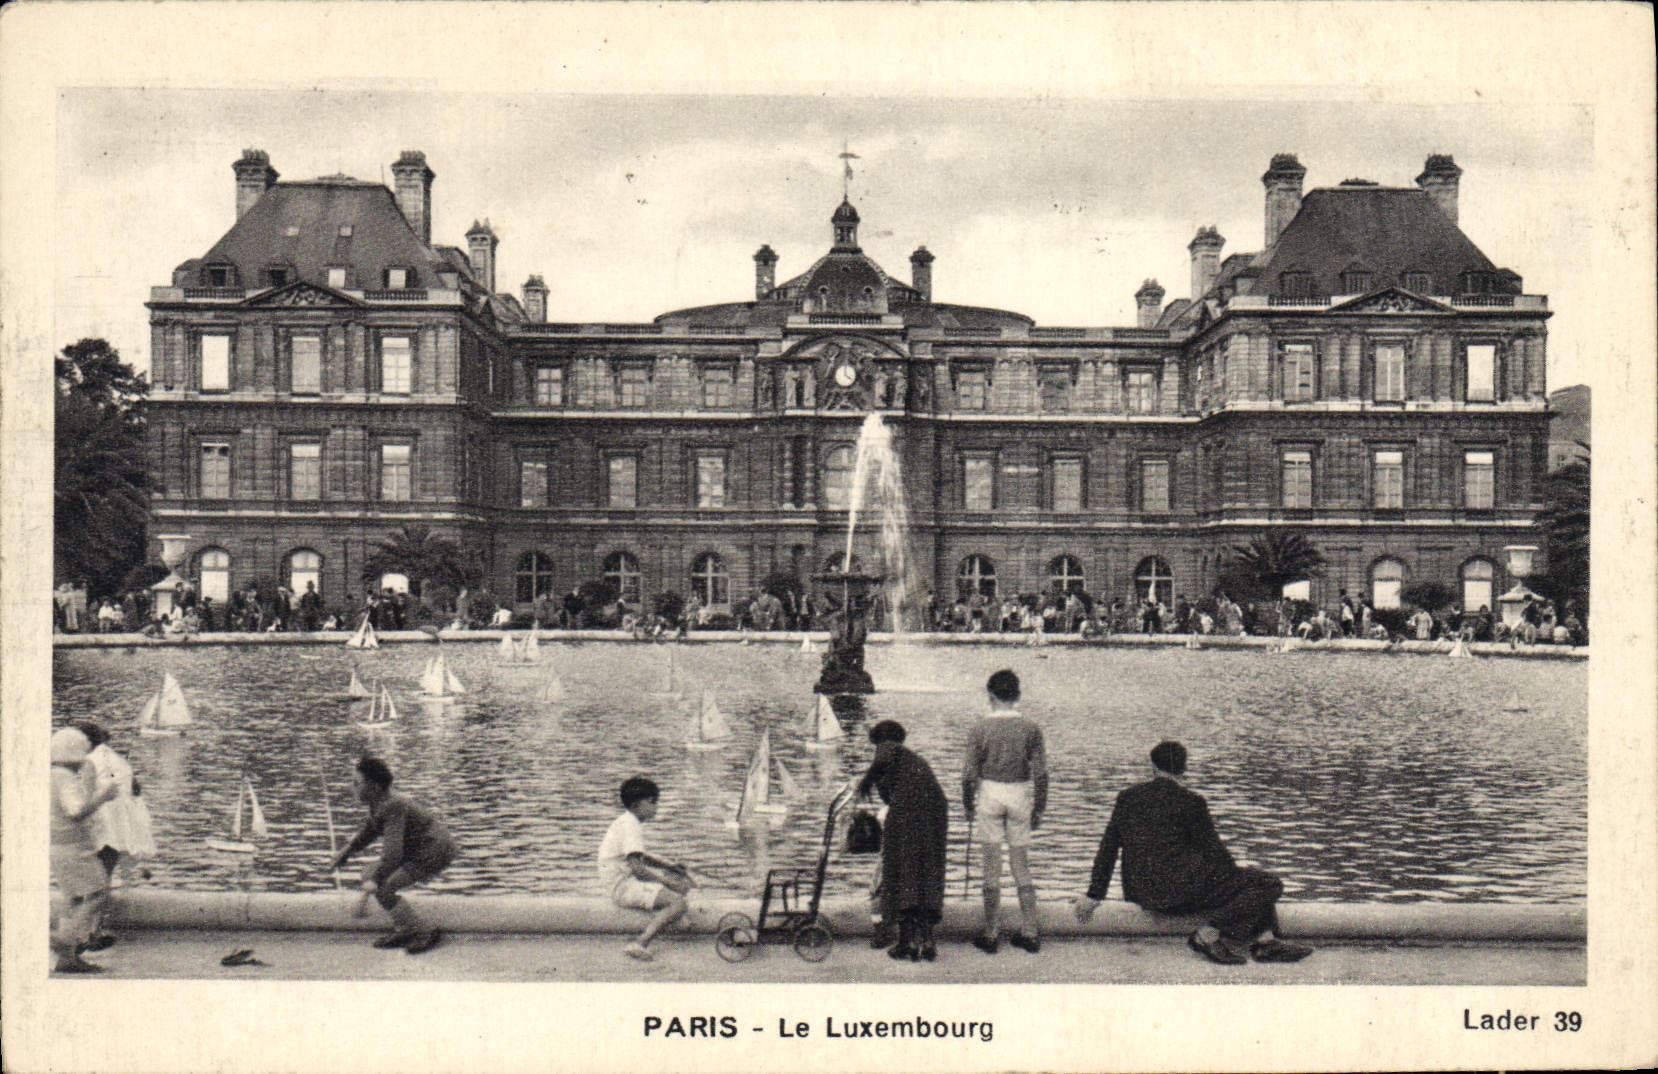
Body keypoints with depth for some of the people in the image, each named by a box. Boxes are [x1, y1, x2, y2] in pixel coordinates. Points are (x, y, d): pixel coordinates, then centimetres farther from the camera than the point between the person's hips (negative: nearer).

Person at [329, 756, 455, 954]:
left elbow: (393, 848, -33)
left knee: (382, 889, -16)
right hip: (416, 850, 10)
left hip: (434, 853, -10)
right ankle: (406, 931, 13)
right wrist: (348, 850, 22)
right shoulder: (379, 801, 4)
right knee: (369, 875, 9)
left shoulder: (393, 807, -25)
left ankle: (426, 933, -4)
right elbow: (372, 829, 25)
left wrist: (376, 881, -36)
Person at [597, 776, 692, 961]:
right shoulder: (630, 826, -18)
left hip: (629, 880, 10)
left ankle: (654, 920, 1)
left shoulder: (627, 821, 14)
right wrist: (667, 880, -17)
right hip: (623, 887, -10)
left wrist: (670, 866, 16)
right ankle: (640, 944, -28)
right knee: (679, 903, -24)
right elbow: (637, 867, -25)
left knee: (684, 881, 16)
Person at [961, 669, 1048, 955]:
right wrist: (1039, 809, 9)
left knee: (992, 866, 6)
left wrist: (968, 806, 9)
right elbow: (1041, 773, -3)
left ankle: (991, 935, 11)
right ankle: (1029, 934, 15)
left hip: (990, 794, -1)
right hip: (1020, 795, 2)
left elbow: (970, 773, -5)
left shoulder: (980, 729, -8)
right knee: (1022, 865, 12)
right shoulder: (1031, 728, -4)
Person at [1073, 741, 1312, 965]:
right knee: (1268, 884, -2)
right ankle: (1208, 934, -10)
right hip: (1180, 887, -8)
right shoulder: (1190, 801, -6)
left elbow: (1108, 847, 13)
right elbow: (1214, 850, -1)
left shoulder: (1127, 797, 10)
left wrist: (1094, 895, 19)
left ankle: (1265, 942, 8)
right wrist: (1237, 878, 17)